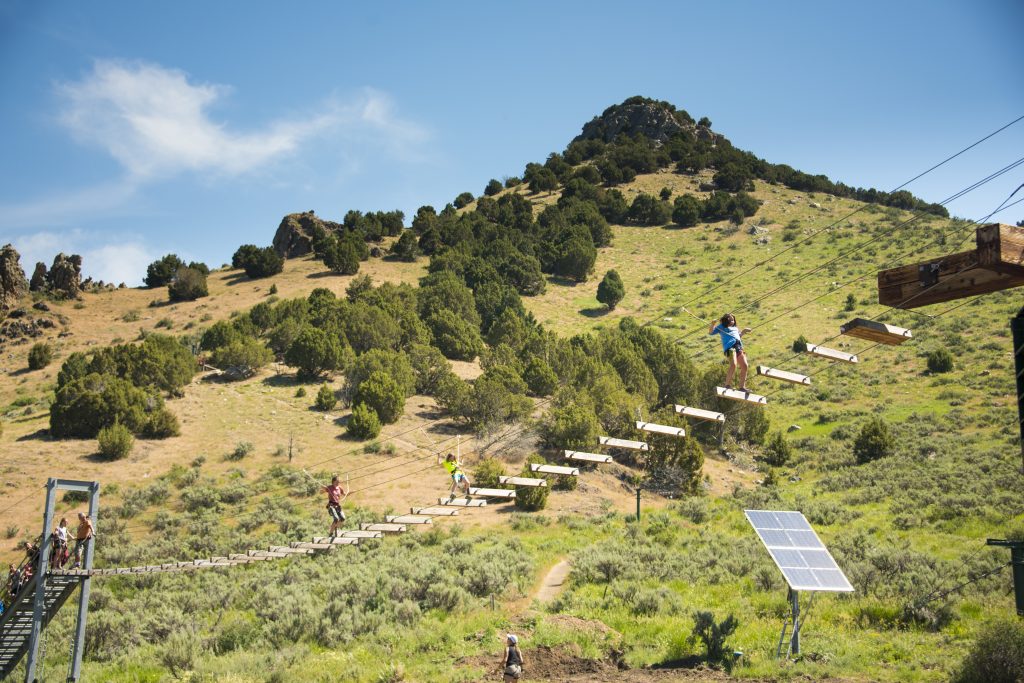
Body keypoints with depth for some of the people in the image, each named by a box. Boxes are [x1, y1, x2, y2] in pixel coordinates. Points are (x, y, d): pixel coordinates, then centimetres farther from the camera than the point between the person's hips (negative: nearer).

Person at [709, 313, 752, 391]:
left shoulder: (735, 328, 32)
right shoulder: (722, 326, 17)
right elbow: (710, 332, 11)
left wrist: (743, 331, 28)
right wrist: (713, 324, -5)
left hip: (739, 346, 6)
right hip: (729, 346, -6)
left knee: (744, 366, -5)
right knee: (733, 365, -26)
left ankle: (742, 387, 3)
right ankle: (727, 385, -18)